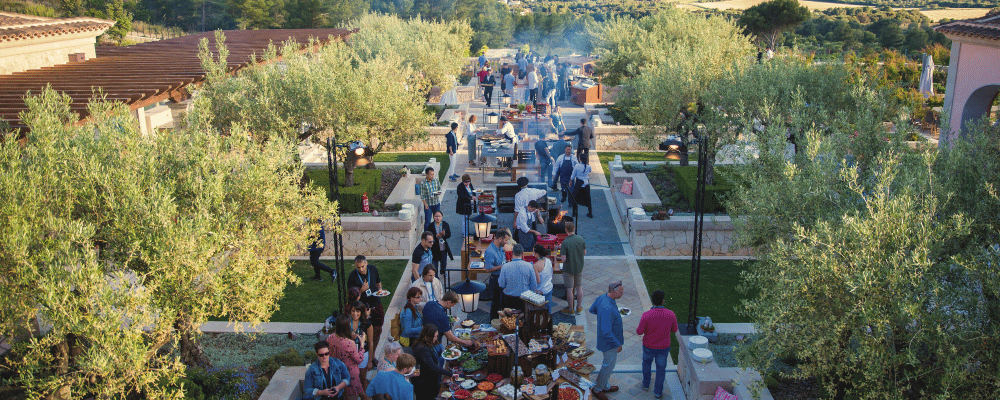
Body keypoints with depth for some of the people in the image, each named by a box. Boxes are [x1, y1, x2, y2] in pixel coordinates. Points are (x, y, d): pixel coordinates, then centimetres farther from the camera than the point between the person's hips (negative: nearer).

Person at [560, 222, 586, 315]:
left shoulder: (565, 242, -23)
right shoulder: (581, 239, -9)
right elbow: (584, 253, 2)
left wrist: (561, 249, -4)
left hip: (568, 268, -5)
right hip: (579, 267, 5)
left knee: (569, 289, 8)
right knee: (579, 287, 17)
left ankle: (570, 309, 20)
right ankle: (579, 308, 29)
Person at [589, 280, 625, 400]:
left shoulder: (602, 297, -9)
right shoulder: (608, 309, -38)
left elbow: (592, 309, 11)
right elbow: (606, 332, -36)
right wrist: (618, 344, -24)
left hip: (609, 338, 9)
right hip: (610, 341, -9)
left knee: (608, 363, 26)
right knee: (609, 365, 11)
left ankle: (604, 386, 44)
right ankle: (597, 389, 32)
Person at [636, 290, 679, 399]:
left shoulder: (646, 315, -26)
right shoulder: (671, 315, -19)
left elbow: (639, 332, -15)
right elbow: (674, 330, -2)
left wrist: (637, 329, 6)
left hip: (648, 346, 0)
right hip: (664, 348, 1)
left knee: (646, 362, 29)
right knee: (661, 368, 21)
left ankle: (646, 384, 46)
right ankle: (658, 392, 33)